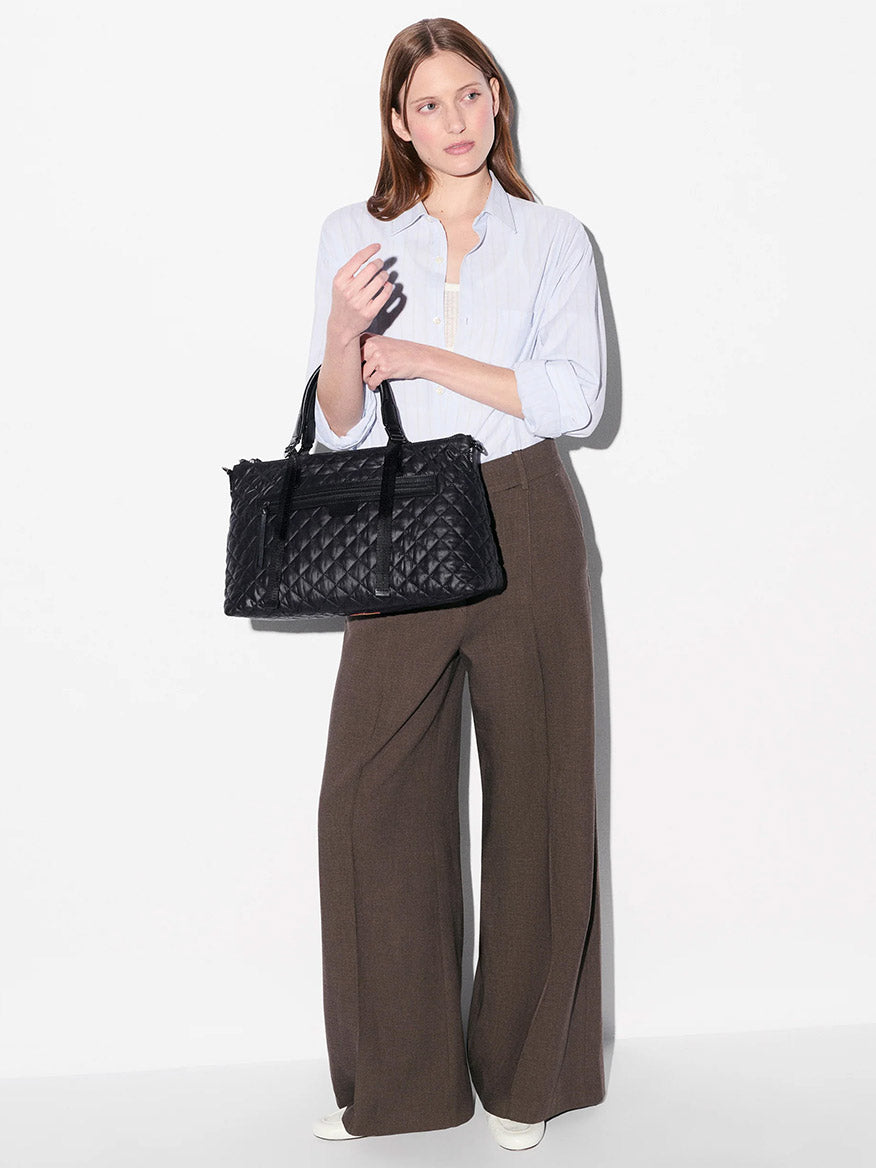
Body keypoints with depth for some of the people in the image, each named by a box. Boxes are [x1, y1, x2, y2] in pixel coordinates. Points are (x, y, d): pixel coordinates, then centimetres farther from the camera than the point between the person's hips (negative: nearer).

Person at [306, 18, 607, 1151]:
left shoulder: (555, 239, 6)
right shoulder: (353, 236, 8)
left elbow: (576, 398, -7)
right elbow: (337, 427, 4)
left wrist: (421, 357, -9)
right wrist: (343, 331, -16)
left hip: (522, 527, -1)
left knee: (535, 790, 4)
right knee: (368, 792, -2)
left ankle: (524, 1070, 21)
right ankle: (394, 1077, 15)